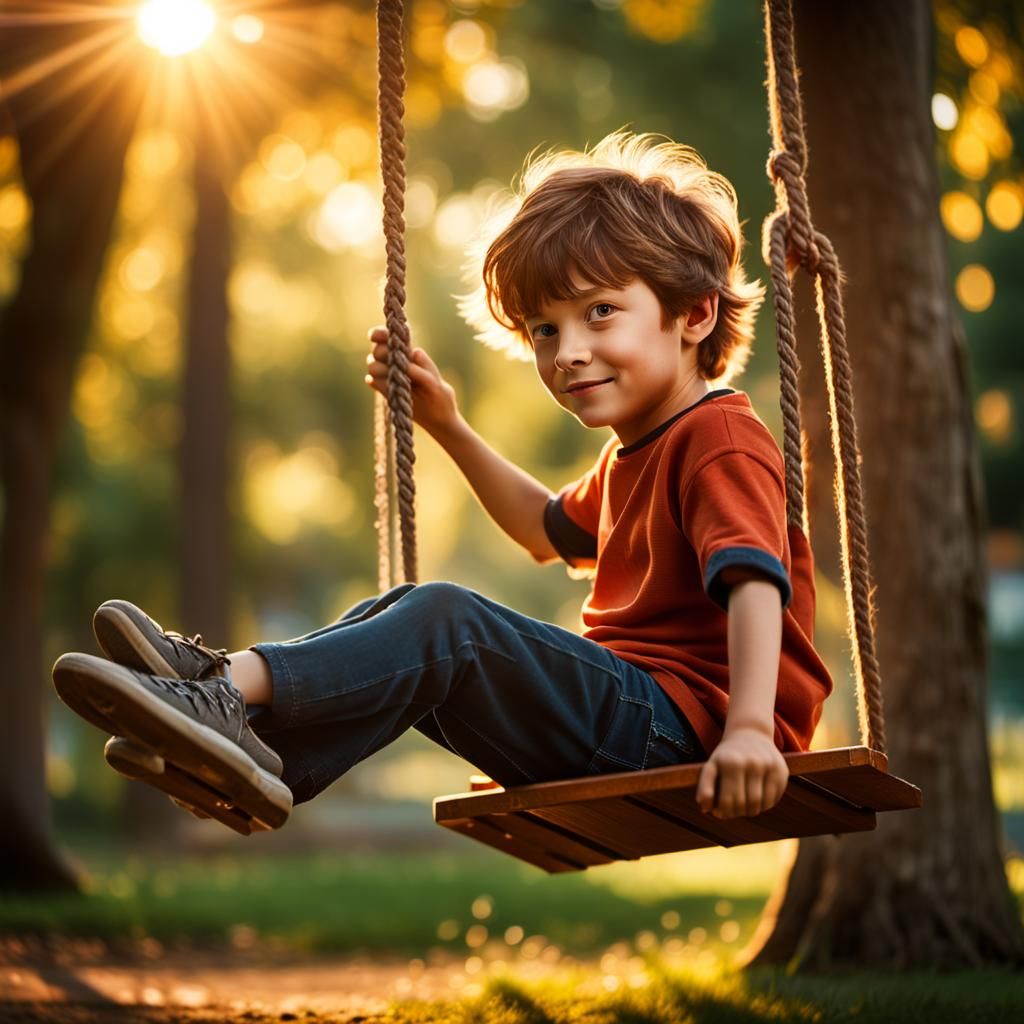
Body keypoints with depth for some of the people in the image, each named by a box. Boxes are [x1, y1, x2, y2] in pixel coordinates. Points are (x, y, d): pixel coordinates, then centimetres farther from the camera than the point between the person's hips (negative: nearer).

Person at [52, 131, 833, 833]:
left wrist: (749, 728, -41)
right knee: (410, 613, 4)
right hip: (623, 717, 10)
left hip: (683, 721, -10)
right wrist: (448, 427, 31)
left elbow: (754, 578, -27)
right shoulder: (631, 455, 22)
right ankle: (257, 748, -17)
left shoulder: (719, 440, -11)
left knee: (443, 624, -24)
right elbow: (550, 531, 40)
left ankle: (236, 686, -32)